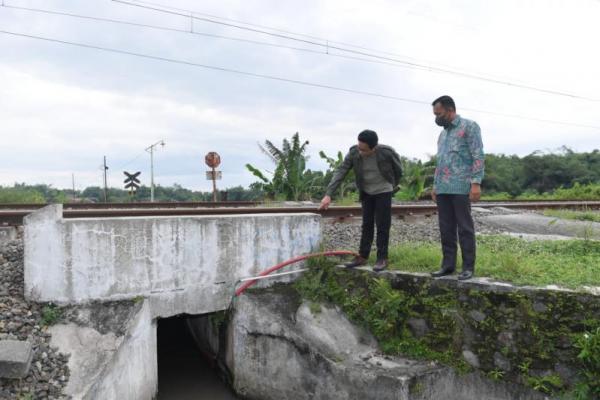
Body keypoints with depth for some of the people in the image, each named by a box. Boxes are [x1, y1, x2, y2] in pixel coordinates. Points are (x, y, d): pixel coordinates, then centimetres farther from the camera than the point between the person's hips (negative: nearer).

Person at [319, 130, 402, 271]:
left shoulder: (387, 152, -26)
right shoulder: (353, 153, -20)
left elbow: (398, 171, -7)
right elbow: (340, 172, -21)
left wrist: (393, 187, 8)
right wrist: (328, 194, -29)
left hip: (383, 192, -3)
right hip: (366, 192, 3)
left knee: (382, 225, -3)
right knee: (367, 225, 9)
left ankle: (382, 258, 5)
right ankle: (362, 256, 16)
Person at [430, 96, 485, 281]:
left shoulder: (469, 126, 0)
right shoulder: (443, 133, 21)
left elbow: (478, 156, -8)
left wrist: (476, 183, -16)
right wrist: (435, 185, 17)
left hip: (461, 187, -7)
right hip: (443, 189, 7)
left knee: (464, 228, -2)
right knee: (446, 228, 7)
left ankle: (468, 267, 4)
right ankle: (448, 264, 14)